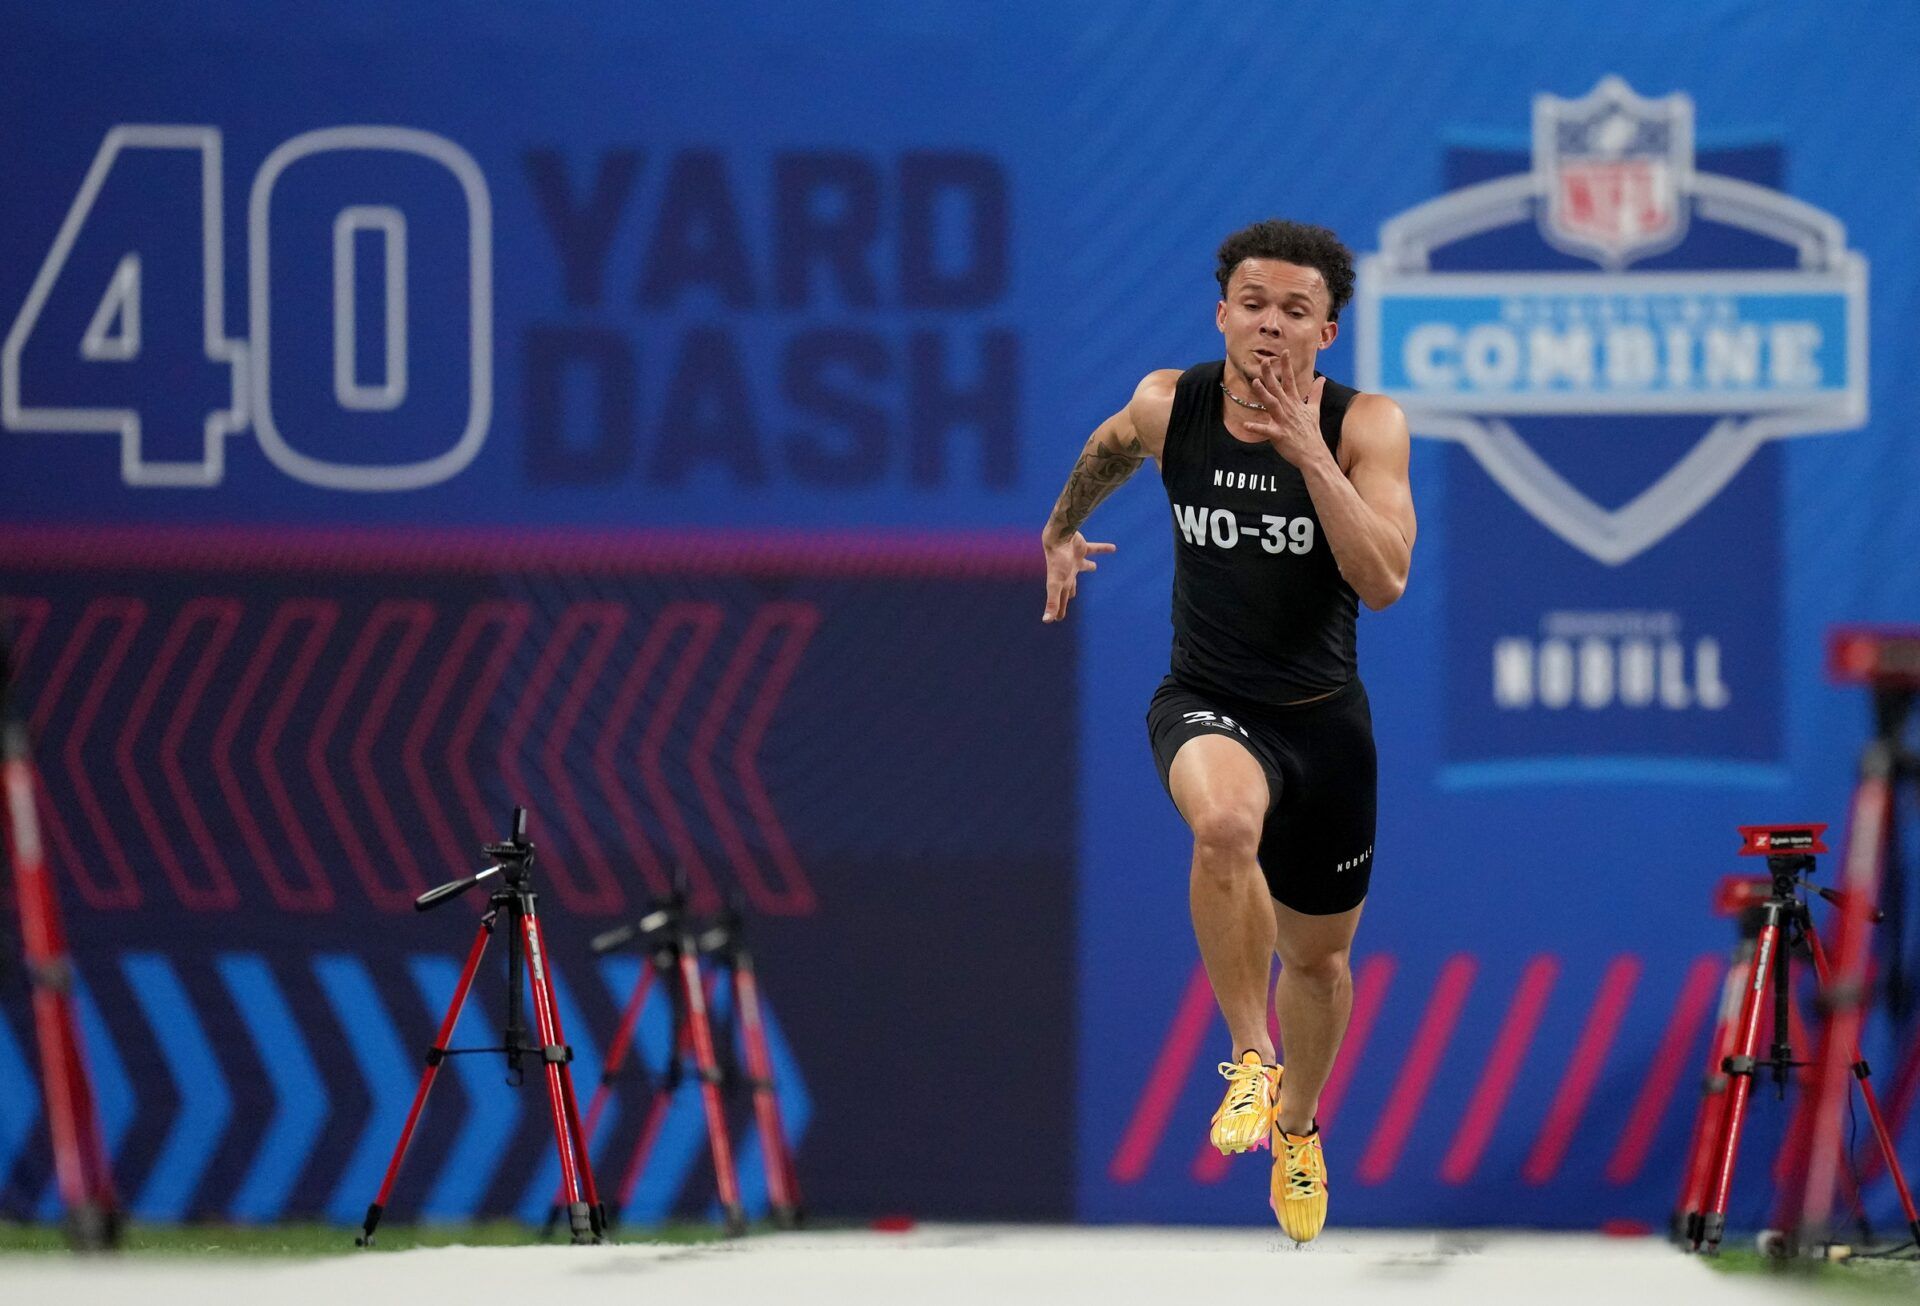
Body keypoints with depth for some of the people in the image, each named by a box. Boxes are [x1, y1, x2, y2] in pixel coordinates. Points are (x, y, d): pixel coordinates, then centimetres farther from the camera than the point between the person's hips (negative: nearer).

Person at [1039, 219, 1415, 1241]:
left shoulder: (1365, 425, -14)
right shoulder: (1170, 405, -9)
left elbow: (1384, 580, -26)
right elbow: (1112, 447, 17)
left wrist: (1307, 452, -32)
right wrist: (1061, 531, 31)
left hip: (1322, 716, 1)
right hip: (1206, 705, -1)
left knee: (1318, 956, 17)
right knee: (1226, 820, -38)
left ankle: (1296, 1125, 47)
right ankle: (1250, 1060, -24)